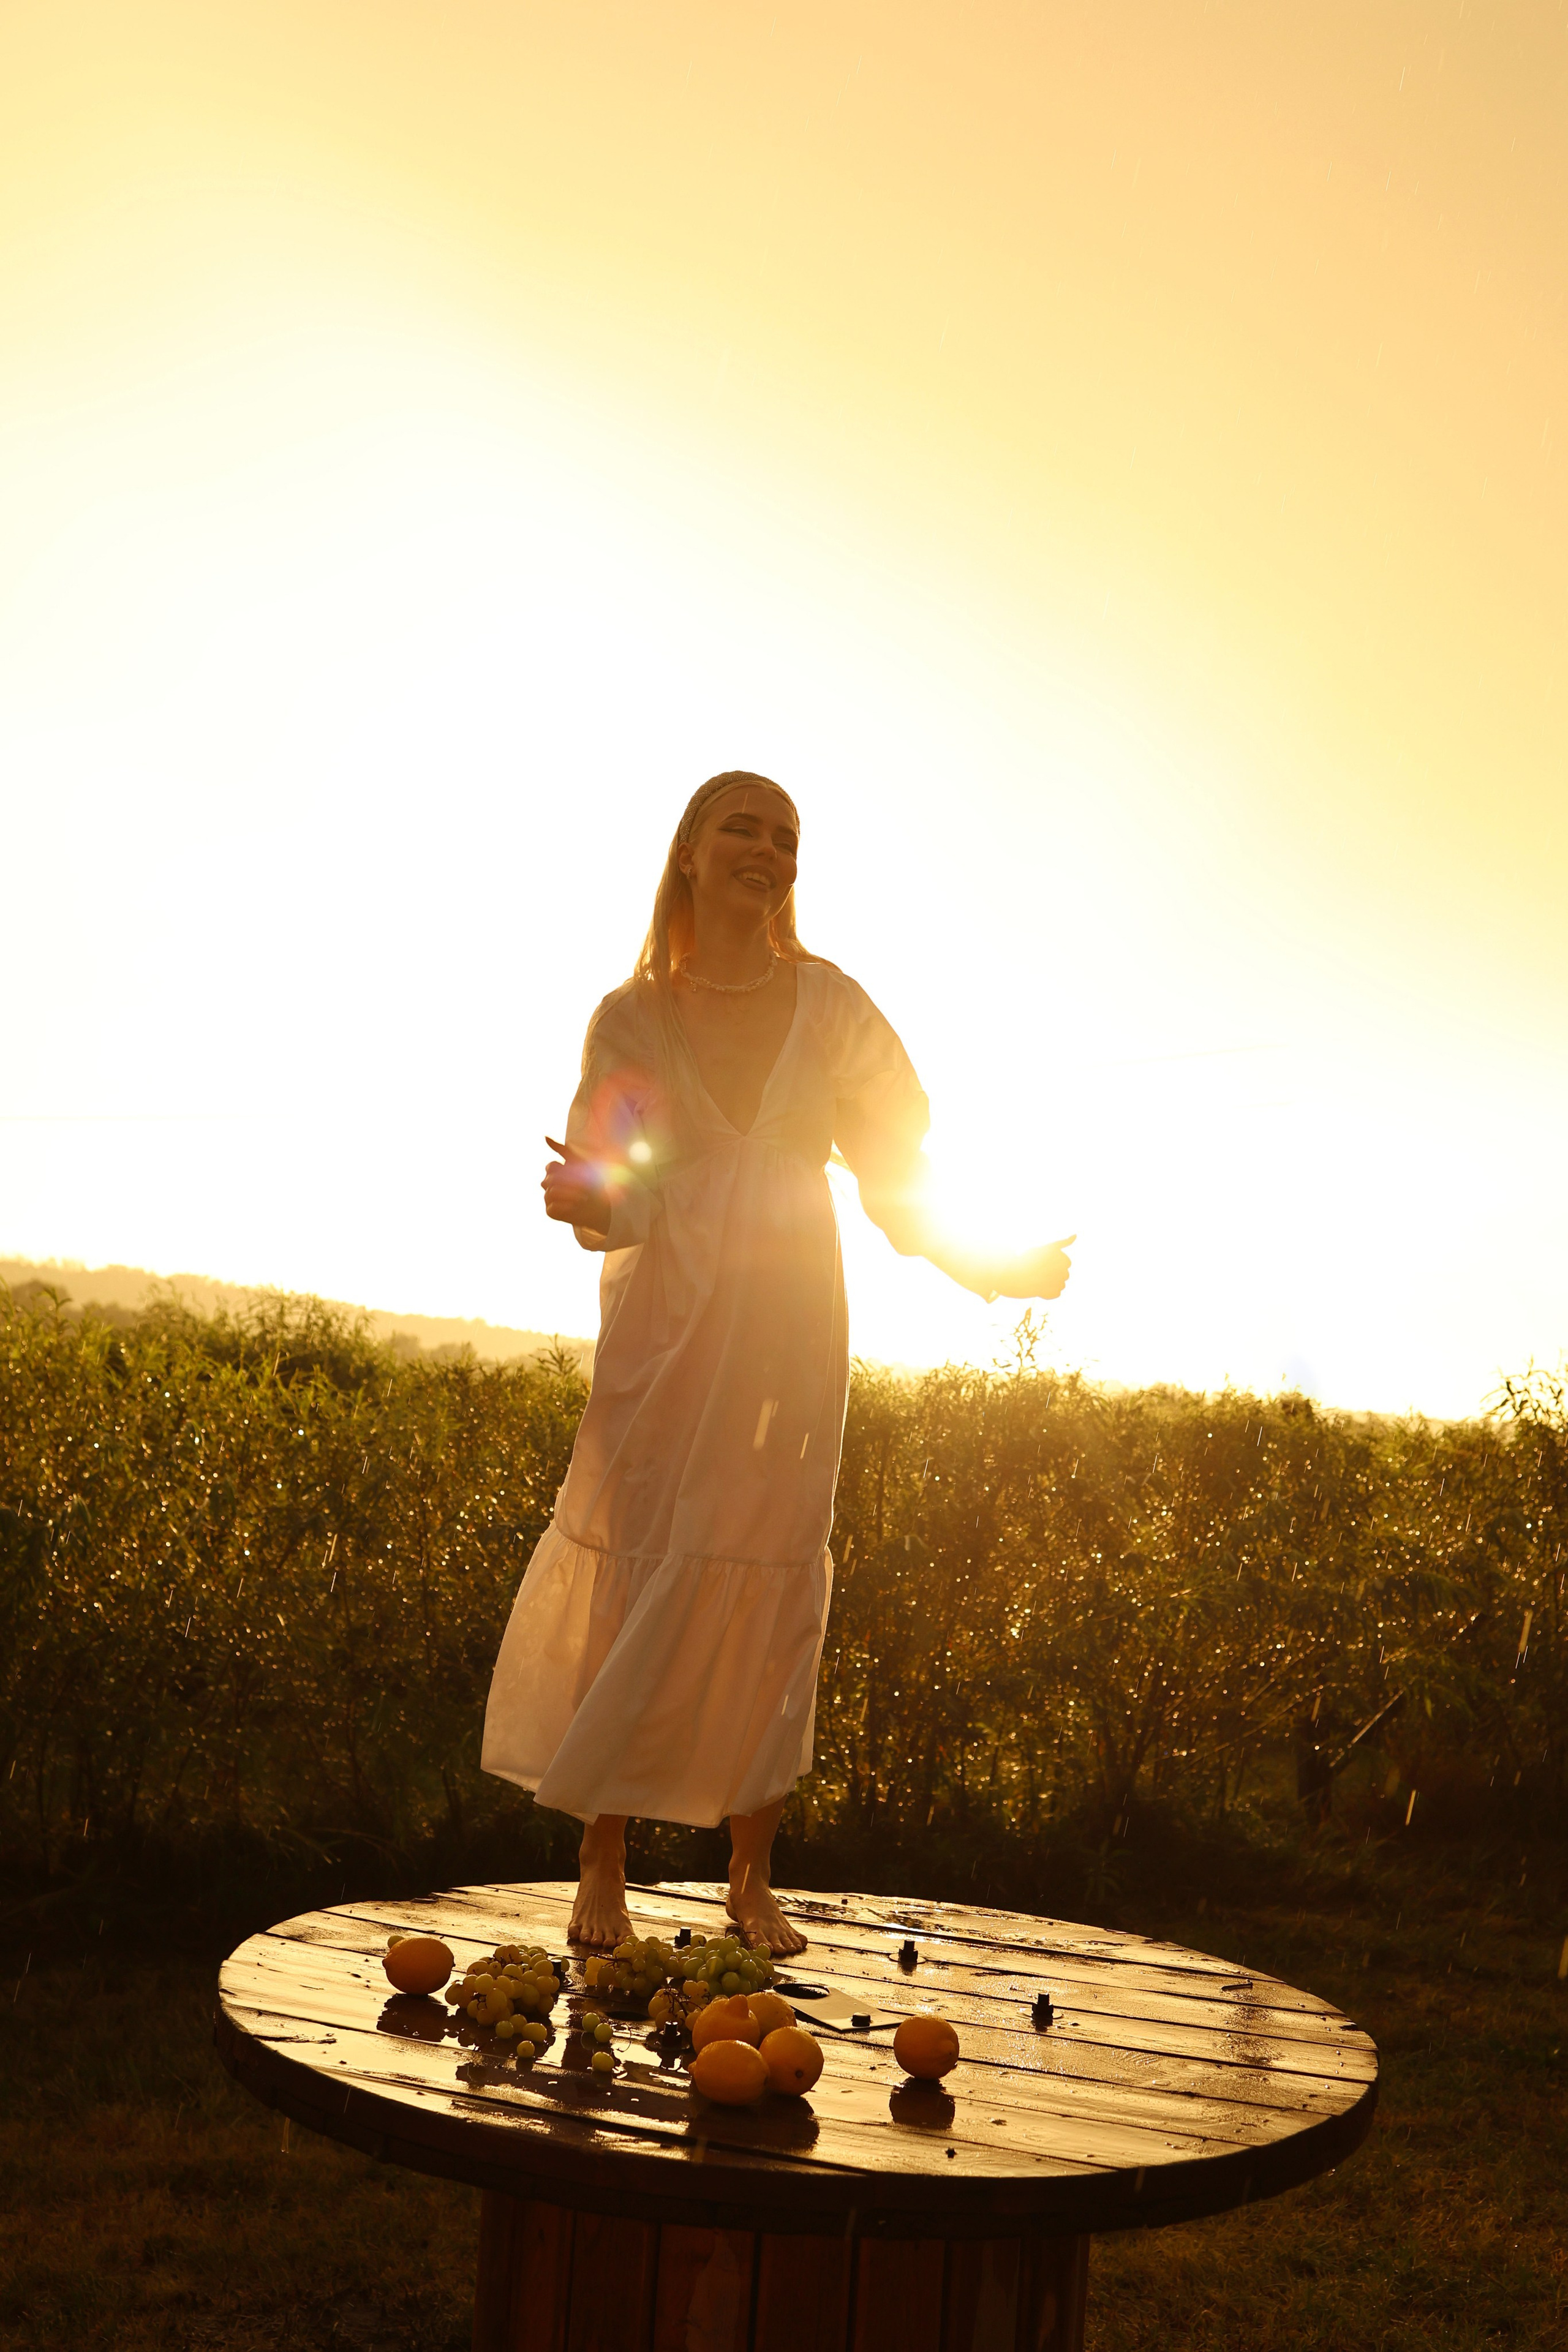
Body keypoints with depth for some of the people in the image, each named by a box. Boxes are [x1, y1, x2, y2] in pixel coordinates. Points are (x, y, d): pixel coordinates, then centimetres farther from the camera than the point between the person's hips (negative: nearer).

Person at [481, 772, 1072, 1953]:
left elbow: (891, 1160, 10)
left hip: (791, 1324, 1)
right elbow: (623, 1199, -1)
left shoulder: (828, 1002, 7)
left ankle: (754, 1881, 14)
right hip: (668, 1328, -1)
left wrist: (978, 1264, -3)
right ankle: (603, 1873, 9)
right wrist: (589, 1199, -25)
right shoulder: (630, 1019, 4)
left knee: (772, 1584, 2)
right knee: (638, 1580, -4)